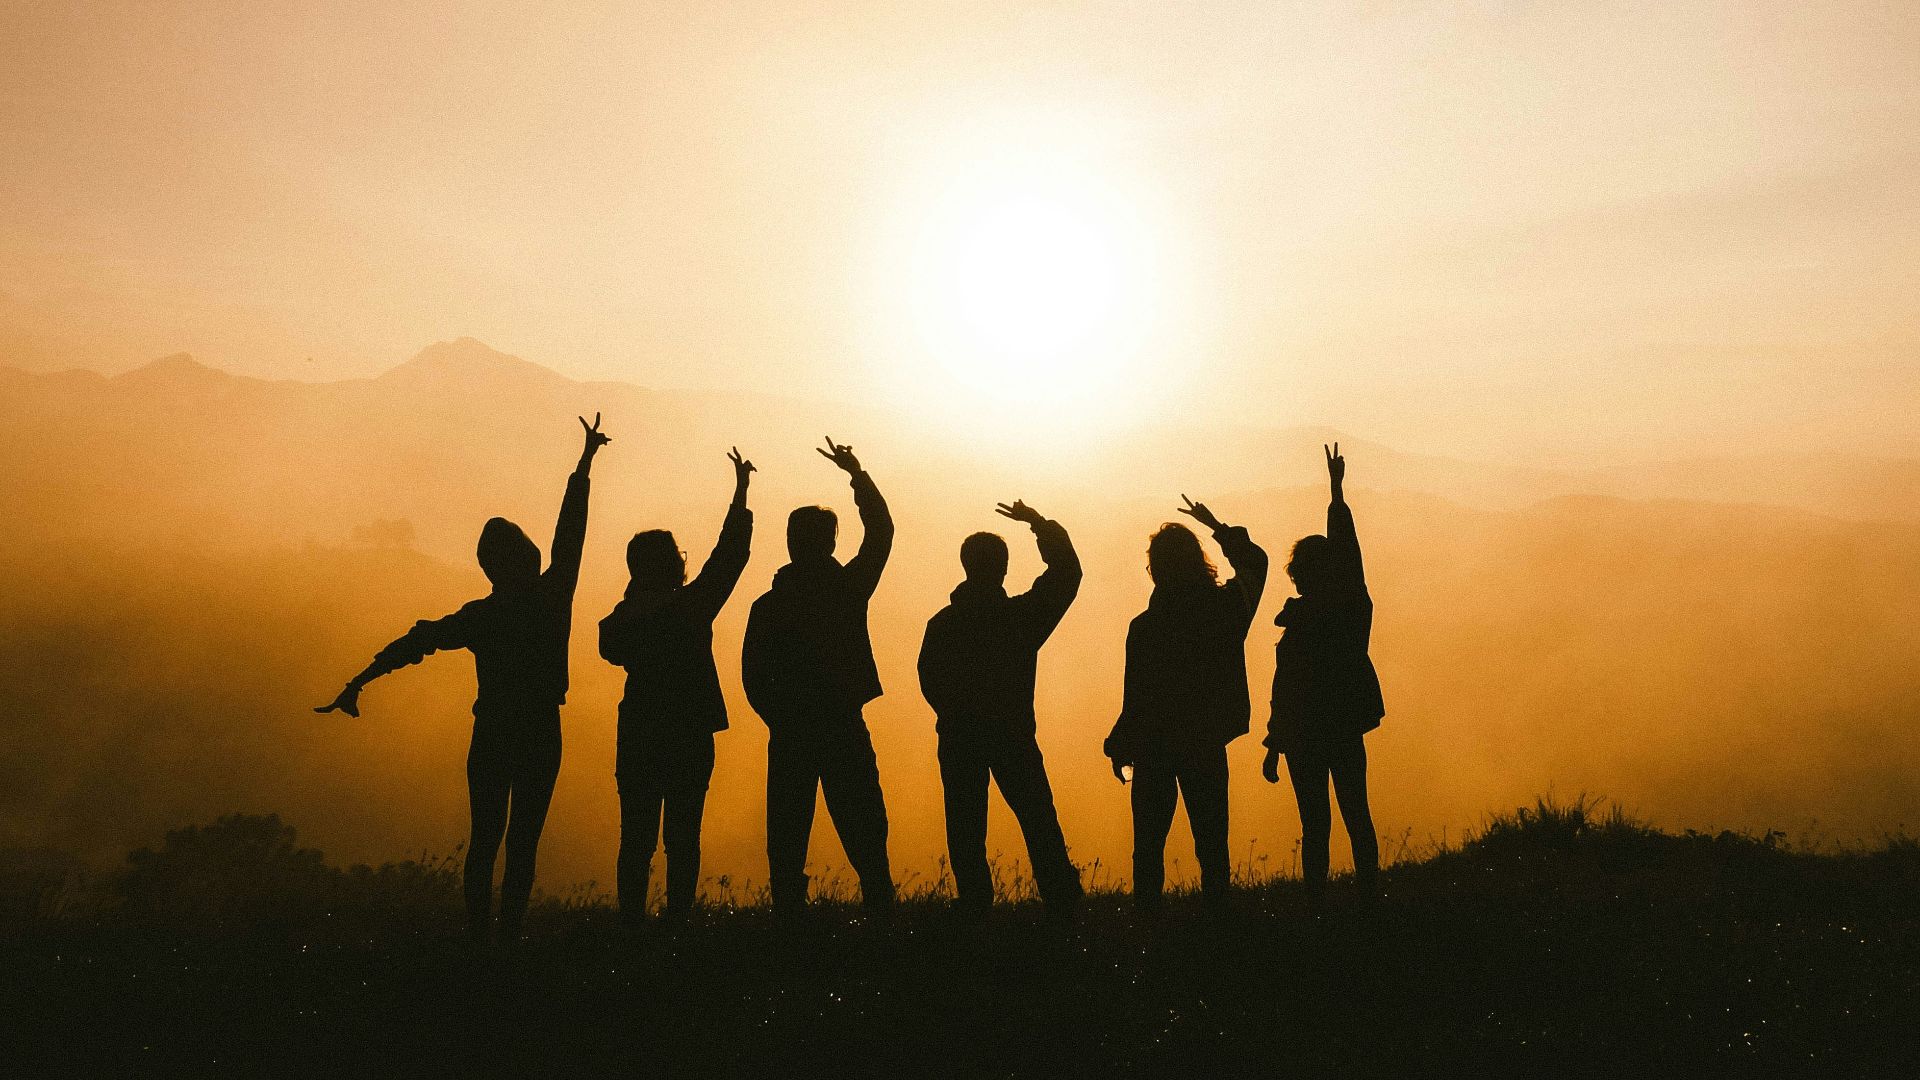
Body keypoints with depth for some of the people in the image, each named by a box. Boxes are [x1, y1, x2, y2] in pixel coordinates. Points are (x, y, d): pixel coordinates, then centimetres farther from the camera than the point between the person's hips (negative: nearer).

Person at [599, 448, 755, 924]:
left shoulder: (623, 618, -2)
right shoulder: (693, 605, -9)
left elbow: (613, 650, 16)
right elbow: (730, 552, -1)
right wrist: (741, 491, 6)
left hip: (638, 738, 3)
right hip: (689, 738, -3)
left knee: (637, 839, 7)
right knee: (682, 839, 4)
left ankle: (632, 921, 5)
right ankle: (676, 921, 2)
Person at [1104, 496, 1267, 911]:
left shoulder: (1144, 627, -16)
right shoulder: (1226, 607, -6)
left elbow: (1135, 698, -13)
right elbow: (1255, 562, 16)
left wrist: (1119, 747, 0)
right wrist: (1217, 527, 24)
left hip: (1154, 747, -2)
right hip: (1207, 745, 3)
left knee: (1149, 841, 7)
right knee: (1211, 839, 10)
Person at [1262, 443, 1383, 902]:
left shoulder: (1303, 623, -12)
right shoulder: (1354, 605, 0)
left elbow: (1286, 692, -12)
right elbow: (1347, 545, 10)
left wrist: (1273, 749, -6)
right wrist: (1337, 489, 17)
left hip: (1307, 735, -5)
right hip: (1348, 729, 5)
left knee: (1316, 825, -1)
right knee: (1358, 818, 11)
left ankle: (1317, 902, 2)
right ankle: (1368, 898, 16)